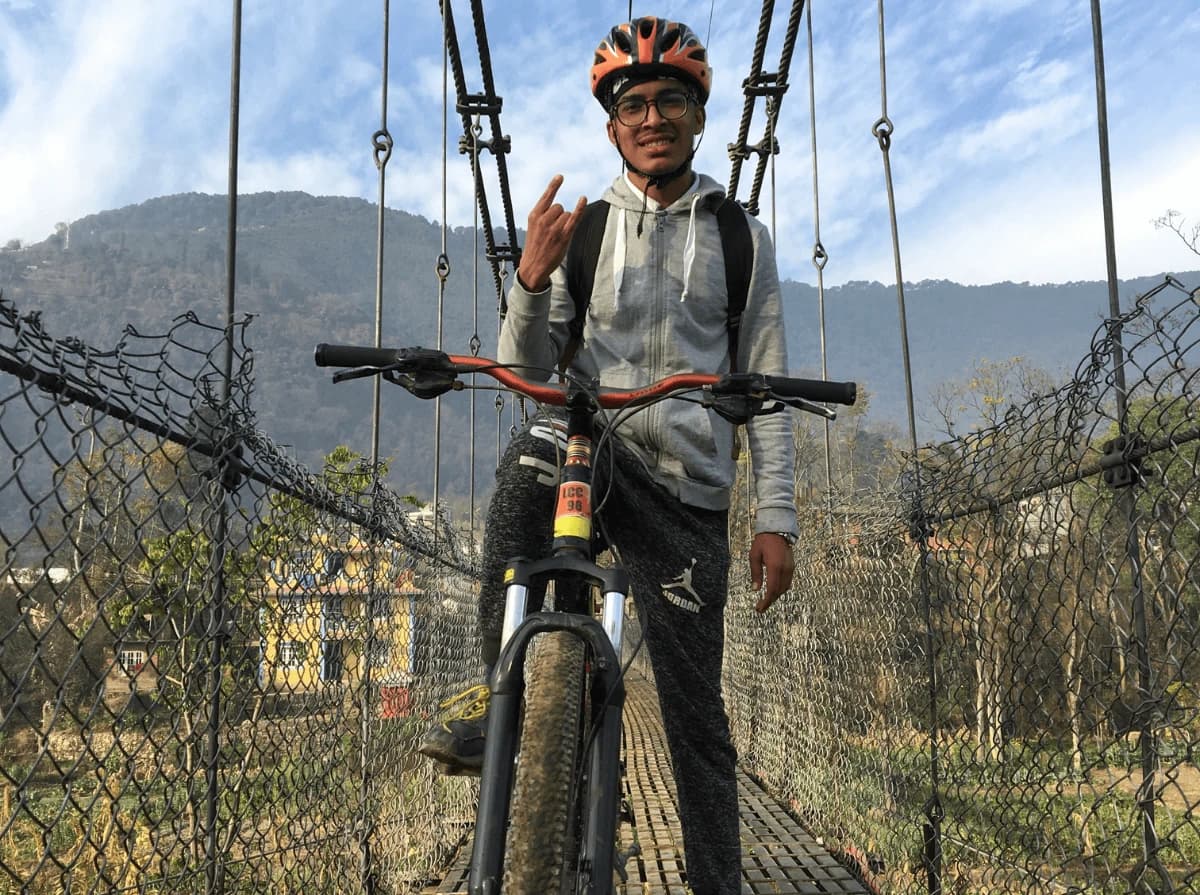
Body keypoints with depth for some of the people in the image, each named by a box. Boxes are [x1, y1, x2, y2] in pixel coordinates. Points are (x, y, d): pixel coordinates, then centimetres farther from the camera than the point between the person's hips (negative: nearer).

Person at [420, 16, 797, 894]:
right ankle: (499, 690, -21)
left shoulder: (741, 238, 10)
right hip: (593, 443, 0)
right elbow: (530, 368, 4)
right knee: (529, 462, -36)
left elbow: (767, 388, 7)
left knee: (696, 711, 1)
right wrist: (532, 281, -16)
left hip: (686, 487, 0)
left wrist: (776, 516, -2)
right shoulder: (581, 228, 10)